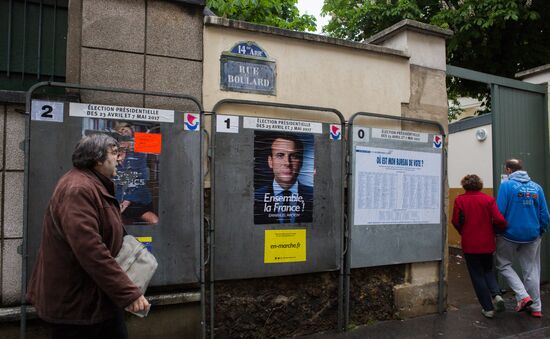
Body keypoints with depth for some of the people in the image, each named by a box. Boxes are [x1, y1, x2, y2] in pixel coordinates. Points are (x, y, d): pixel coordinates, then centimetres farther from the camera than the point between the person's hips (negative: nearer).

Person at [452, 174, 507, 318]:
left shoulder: (460, 200, -9)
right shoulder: (489, 199, -5)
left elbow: (456, 221, -10)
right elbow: (499, 220, -13)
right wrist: (503, 227, 11)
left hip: (470, 244, -2)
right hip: (487, 243, 2)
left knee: (477, 275, 10)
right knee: (488, 270, 24)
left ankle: (488, 308, 13)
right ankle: (496, 294, 1)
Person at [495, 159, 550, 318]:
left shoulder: (506, 185, -12)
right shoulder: (536, 187, 1)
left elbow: (499, 212, -15)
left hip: (510, 235, -4)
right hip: (532, 236, 4)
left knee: (503, 264, 15)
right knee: (531, 270, 15)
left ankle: (523, 296, 1)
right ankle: (535, 307, 24)